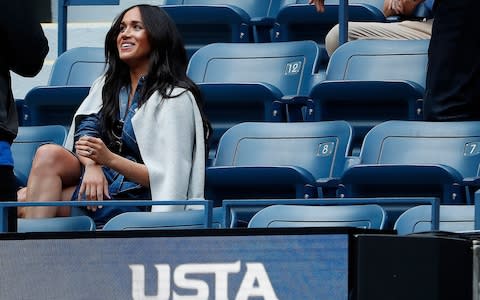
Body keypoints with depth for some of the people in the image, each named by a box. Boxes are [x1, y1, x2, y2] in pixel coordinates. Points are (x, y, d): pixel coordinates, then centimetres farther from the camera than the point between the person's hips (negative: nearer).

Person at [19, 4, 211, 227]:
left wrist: (110, 159, -26)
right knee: (49, 154, -25)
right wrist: (92, 165, -20)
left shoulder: (175, 98, -6)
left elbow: (167, 176, -13)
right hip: (102, 184, 7)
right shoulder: (107, 85, 17)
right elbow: (83, 131, 4)